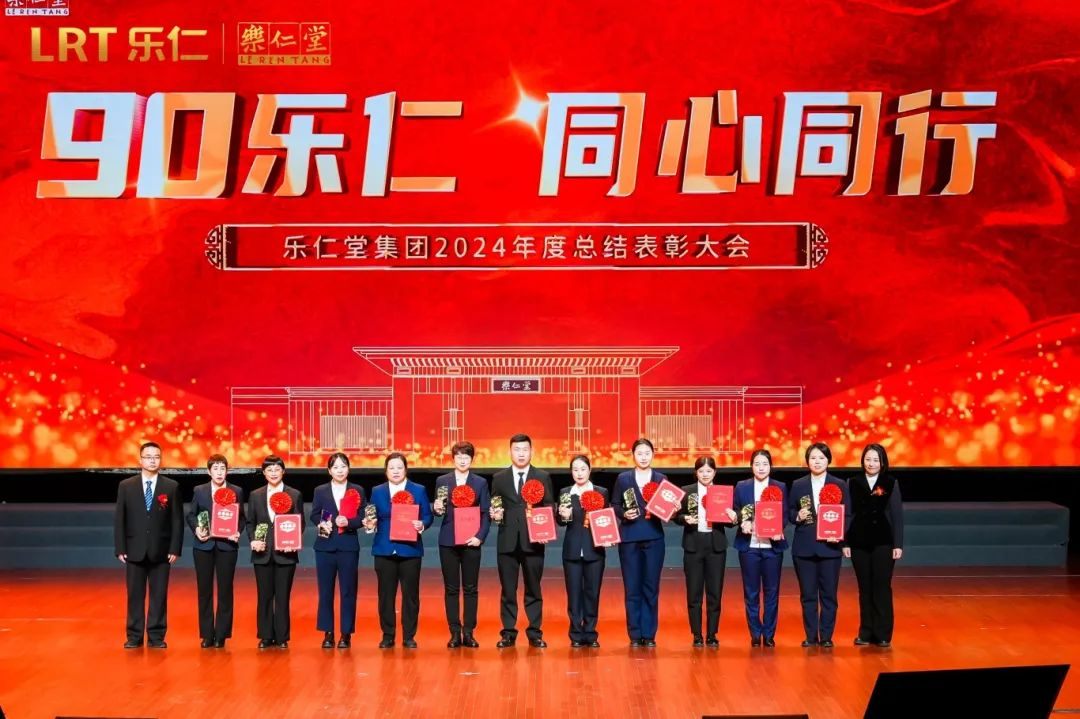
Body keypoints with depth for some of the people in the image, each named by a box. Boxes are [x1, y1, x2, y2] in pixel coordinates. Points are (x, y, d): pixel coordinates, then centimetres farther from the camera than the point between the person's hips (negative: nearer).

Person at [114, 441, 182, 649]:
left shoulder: (172, 487, 2)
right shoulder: (126, 486, 4)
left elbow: (177, 520, 1)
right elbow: (119, 520, 3)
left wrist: (175, 549, -6)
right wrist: (120, 549, -3)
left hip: (160, 551, 0)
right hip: (135, 551, 1)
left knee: (159, 595, 3)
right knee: (135, 595, 5)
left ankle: (156, 636, 10)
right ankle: (134, 636, 12)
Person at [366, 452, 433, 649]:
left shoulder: (419, 490, 6)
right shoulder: (377, 492, 9)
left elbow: (427, 516, 2)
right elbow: (374, 518, 7)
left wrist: (422, 525, -18)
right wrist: (370, 524, -14)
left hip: (410, 549, -1)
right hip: (384, 549, 1)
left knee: (410, 594, 2)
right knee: (386, 594, 4)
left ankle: (409, 636, 11)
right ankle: (387, 636, 13)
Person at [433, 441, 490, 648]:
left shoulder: (480, 483, 6)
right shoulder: (442, 481, 7)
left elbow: (486, 513, 3)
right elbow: (438, 511, 7)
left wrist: (480, 536, -8)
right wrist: (438, 509, -15)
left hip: (471, 541, 0)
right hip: (448, 541, 0)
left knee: (470, 589, 2)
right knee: (451, 589, 2)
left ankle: (469, 633, 8)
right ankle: (455, 633, 7)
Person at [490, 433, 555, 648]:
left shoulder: (543, 477, 7)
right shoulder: (499, 478, 8)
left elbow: (550, 508, 4)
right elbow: (493, 508, 9)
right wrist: (495, 514, -13)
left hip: (534, 541, 0)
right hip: (508, 542, 1)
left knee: (533, 589, 5)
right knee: (508, 590, 4)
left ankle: (535, 633, 11)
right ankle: (508, 633, 10)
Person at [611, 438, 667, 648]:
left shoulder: (661, 479, 8)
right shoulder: (623, 479, 7)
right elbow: (614, 506, 5)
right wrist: (624, 514, -14)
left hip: (654, 538, 0)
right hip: (629, 538, 0)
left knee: (651, 588, 3)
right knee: (632, 588, 2)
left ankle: (649, 634, 10)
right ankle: (635, 635, 8)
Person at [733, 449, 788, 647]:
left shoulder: (780, 487, 5)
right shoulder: (741, 487, 5)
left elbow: (784, 516, 2)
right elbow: (735, 512, 4)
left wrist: (778, 529, -17)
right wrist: (743, 522, -17)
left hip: (772, 545, 0)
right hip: (749, 545, 0)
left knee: (771, 592, 5)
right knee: (751, 593, 4)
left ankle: (769, 634, 13)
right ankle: (755, 634, 13)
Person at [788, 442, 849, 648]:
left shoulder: (839, 486, 3)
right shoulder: (798, 485, 7)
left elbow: (847, 515, 1)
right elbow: (789, 512, 9)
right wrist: (797, 516, -12)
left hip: (829, 546, -1)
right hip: (804, 547, 1)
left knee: (828, 594, 3)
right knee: (808, 594, 5)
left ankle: (826, 636, 11)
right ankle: (811, 636, 13)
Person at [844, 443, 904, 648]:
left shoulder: (891, 483, 1)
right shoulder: (853, 483, 5)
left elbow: (897, 515, 0)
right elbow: (848, 514, 5)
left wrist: (898, 545, -5)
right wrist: (845, 542, 1)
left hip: (883, 542, -2)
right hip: (859, 542, 2)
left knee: (882, 587, -1)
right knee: (865, 588, 7)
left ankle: (883, 634, 4)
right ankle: (866, 633, 14)